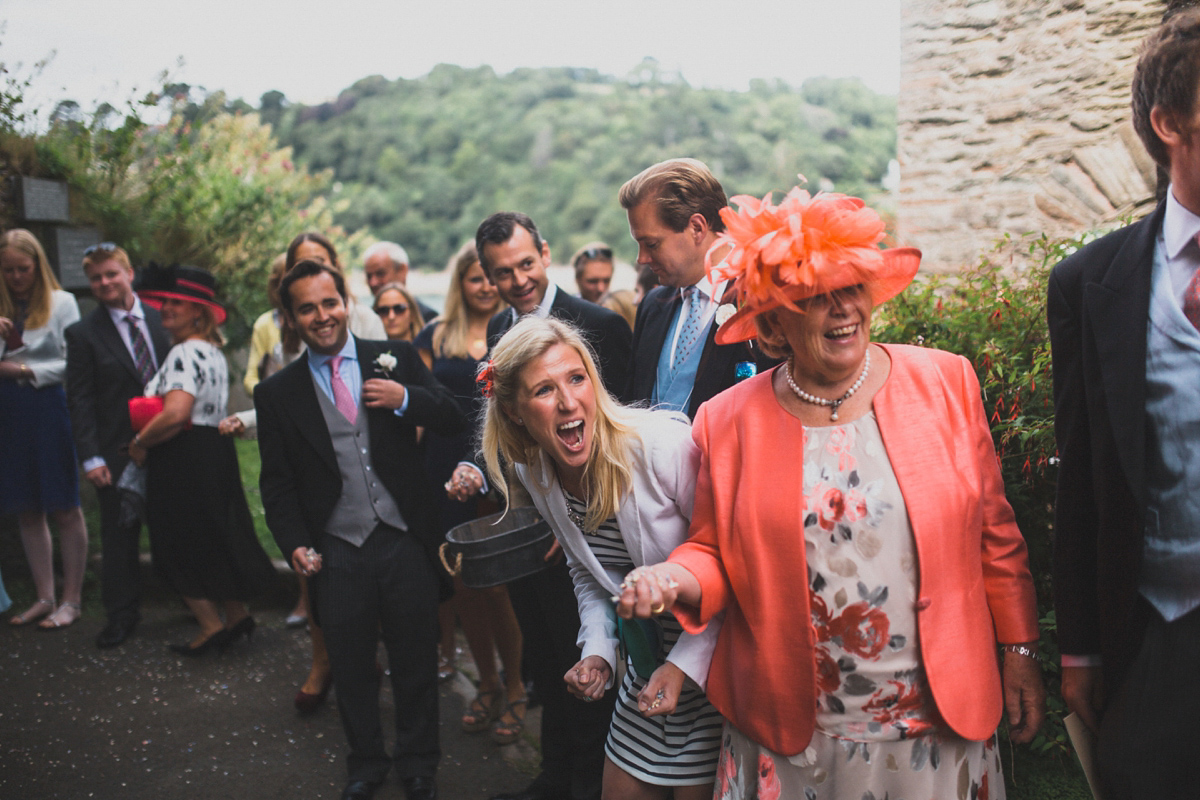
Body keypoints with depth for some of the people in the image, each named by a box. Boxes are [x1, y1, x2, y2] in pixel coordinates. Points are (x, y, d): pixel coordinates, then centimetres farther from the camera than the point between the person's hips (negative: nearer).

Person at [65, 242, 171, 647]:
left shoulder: (160, 318, 5)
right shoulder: (83, 334, -2)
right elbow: (79, 400, -4)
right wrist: (90, 457, -11)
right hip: (118, 453, -2)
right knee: (119, 534, 9)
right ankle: (121, 613, 25)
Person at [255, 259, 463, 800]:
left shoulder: (396, 358, 3)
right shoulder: (276, 394, 4)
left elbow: (452, 421, 1)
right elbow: (277, 482, 6)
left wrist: (406, 399, -16)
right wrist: (295, 544, -7)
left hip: (405, 542, 0)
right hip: (337, 553, 1)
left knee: (416, 663, 12)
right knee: (351, 668, 15)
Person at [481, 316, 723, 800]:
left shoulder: (667, 443, -26)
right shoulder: (531, 471, -5)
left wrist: (685, 664, -19)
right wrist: (598, 651, -3)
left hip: (714, 651, -5)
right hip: (648, 648, 5)